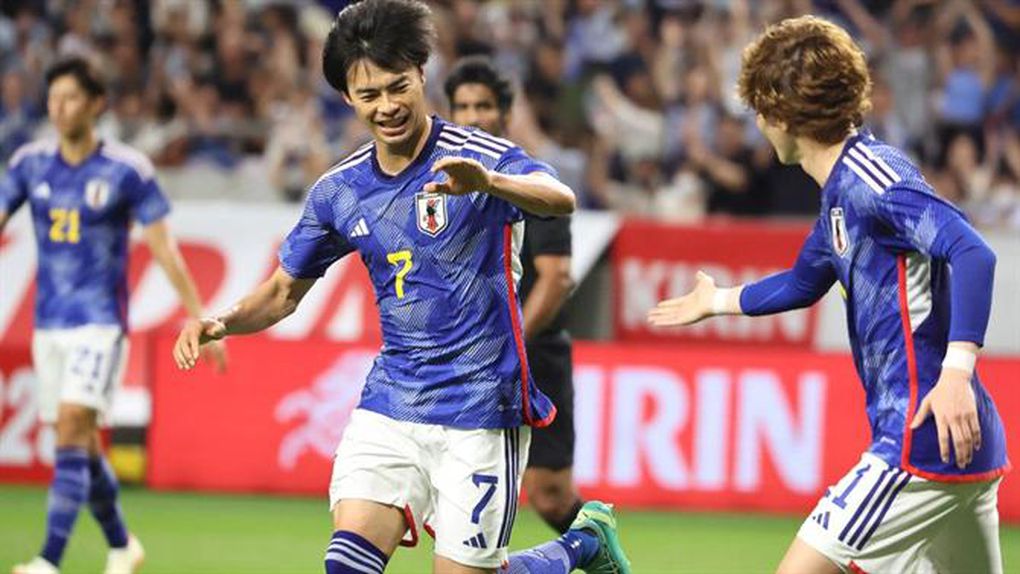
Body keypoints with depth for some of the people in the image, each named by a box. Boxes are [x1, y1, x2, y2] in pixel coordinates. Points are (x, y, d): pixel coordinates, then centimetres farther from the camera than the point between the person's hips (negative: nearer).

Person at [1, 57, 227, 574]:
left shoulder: (126, 170, -7)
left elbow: (165, 250, -4)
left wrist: (198, 319, -5)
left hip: (101, 322, -5)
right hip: (49, 323, 5)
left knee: (71, 430, -18)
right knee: (81, 444, 10)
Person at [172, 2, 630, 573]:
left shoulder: (481, 157, -12)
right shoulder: (339, 191, 5)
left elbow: (560, 199, -31)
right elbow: (285, 291, 16)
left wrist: (487, 182, -52)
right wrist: (219, 324, -4)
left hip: (480, 410, -5)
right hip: (389, 406, 5)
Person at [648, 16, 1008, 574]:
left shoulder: (870, 175, -13)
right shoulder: (839, 191, 17)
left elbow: (972, 254, -26)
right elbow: (803, 283, 37)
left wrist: (956, 372, -34)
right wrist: (715, 301, 52)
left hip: (925, 440, -10)